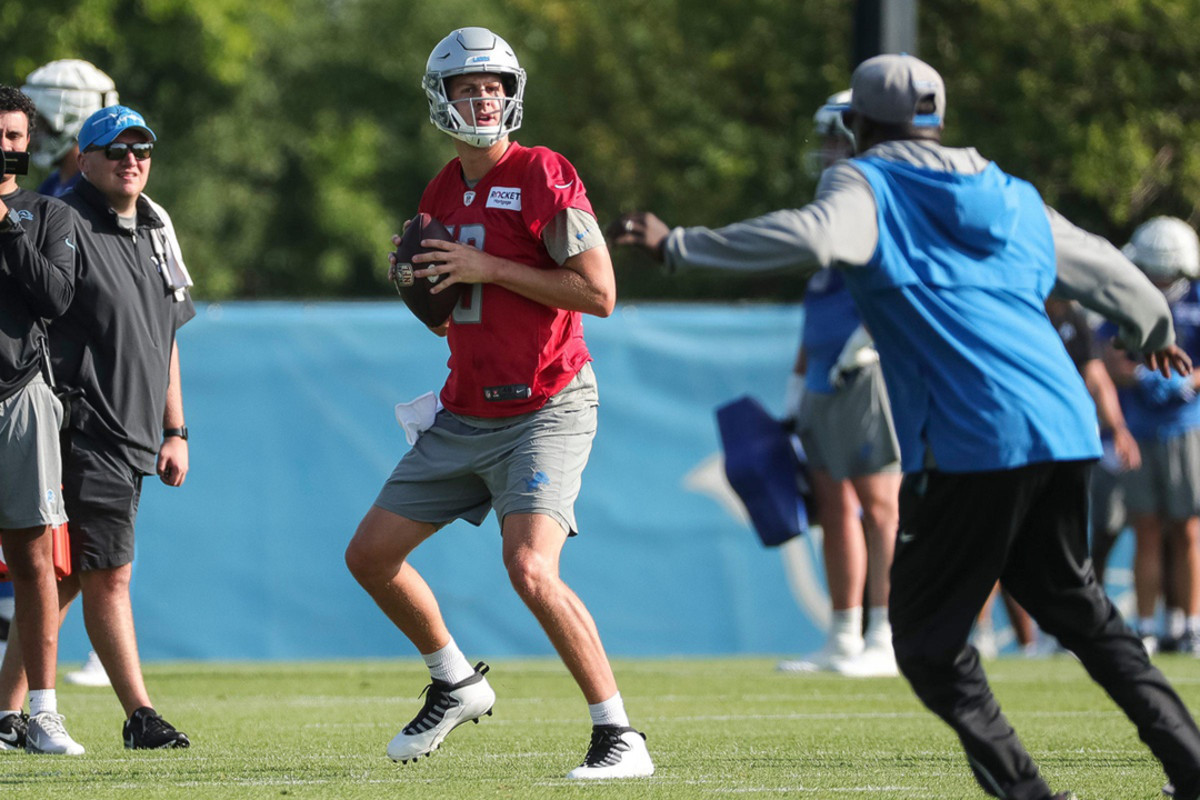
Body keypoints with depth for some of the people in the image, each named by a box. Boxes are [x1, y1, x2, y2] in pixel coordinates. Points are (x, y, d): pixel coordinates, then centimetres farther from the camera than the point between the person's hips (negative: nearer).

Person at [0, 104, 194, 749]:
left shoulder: (154, 233, 18)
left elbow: (165, 339, 24)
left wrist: (174, 431, 19)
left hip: (135, 442, 8)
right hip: (83, 435, -8)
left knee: (64, 578, 10)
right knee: (108, 575, -8)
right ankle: (141, 718, -5)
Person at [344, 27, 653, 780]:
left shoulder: (543, 178, -12)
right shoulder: (444, 194, 11)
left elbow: (599, 292, -19)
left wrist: (490, 268, -19)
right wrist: (418, 281, -1)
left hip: (545, 410, -8)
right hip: (466, 415, 8)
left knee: (531, 568, -25)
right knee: (371, 554, 10)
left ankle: (621, 738, -17)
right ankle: (457, 685, 31)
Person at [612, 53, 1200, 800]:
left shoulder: (869, 187, 5)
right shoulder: (1014, 199, 23)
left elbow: (811, 235, -18)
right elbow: (1110, 273, 33)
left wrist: (678, 244, -13)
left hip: (973, 443, -7)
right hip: (1064, 429, 7)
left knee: (928, 634, 3)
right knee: (1074, 604, 23)